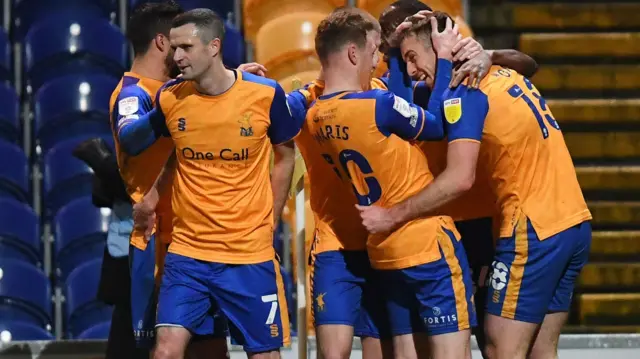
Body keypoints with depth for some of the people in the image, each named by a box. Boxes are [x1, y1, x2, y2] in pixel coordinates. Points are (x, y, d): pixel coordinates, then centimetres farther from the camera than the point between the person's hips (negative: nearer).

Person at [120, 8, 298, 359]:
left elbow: (285, 156, 7)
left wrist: (268, 226, 7)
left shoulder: (266, 94, -10)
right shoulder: (169, 98, -4)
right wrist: (154, 193, 4)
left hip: (251, 253, -1)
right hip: (186, 251, 1)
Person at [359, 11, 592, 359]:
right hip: (575, 224, 9)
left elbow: (459, 179, -20)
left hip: (533, 229, -9)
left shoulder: (462, 94, -11)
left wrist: (392, 216, -16)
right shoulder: (506, 75, 14)